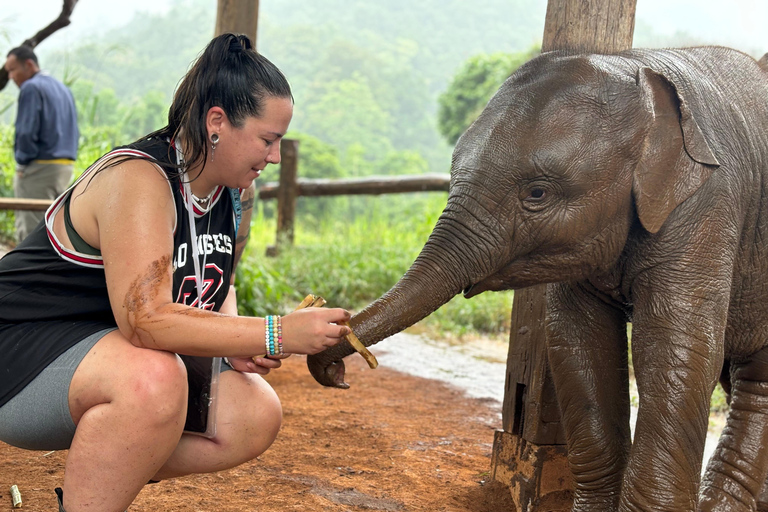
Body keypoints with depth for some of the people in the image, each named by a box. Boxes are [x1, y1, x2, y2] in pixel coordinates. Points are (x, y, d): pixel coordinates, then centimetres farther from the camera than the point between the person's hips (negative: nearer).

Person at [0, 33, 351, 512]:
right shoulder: (138, 180, -26)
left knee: (256, 417, -3)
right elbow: (145, 319, -35)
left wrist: (235, 338, -8)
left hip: (115, 350, 9)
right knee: (152, 379, -39)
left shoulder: (239, 191, 2)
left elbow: (218, 285, 15)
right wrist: (278, 335, -35)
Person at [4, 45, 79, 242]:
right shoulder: (63, 88, 16)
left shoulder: (30, 88, -10)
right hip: (66, 166, 9)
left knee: (32, 231, -5)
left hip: (39, 167, -8)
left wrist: (22, 162, -5)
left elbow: (26, 132, -17)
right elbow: (74, 132, 17)